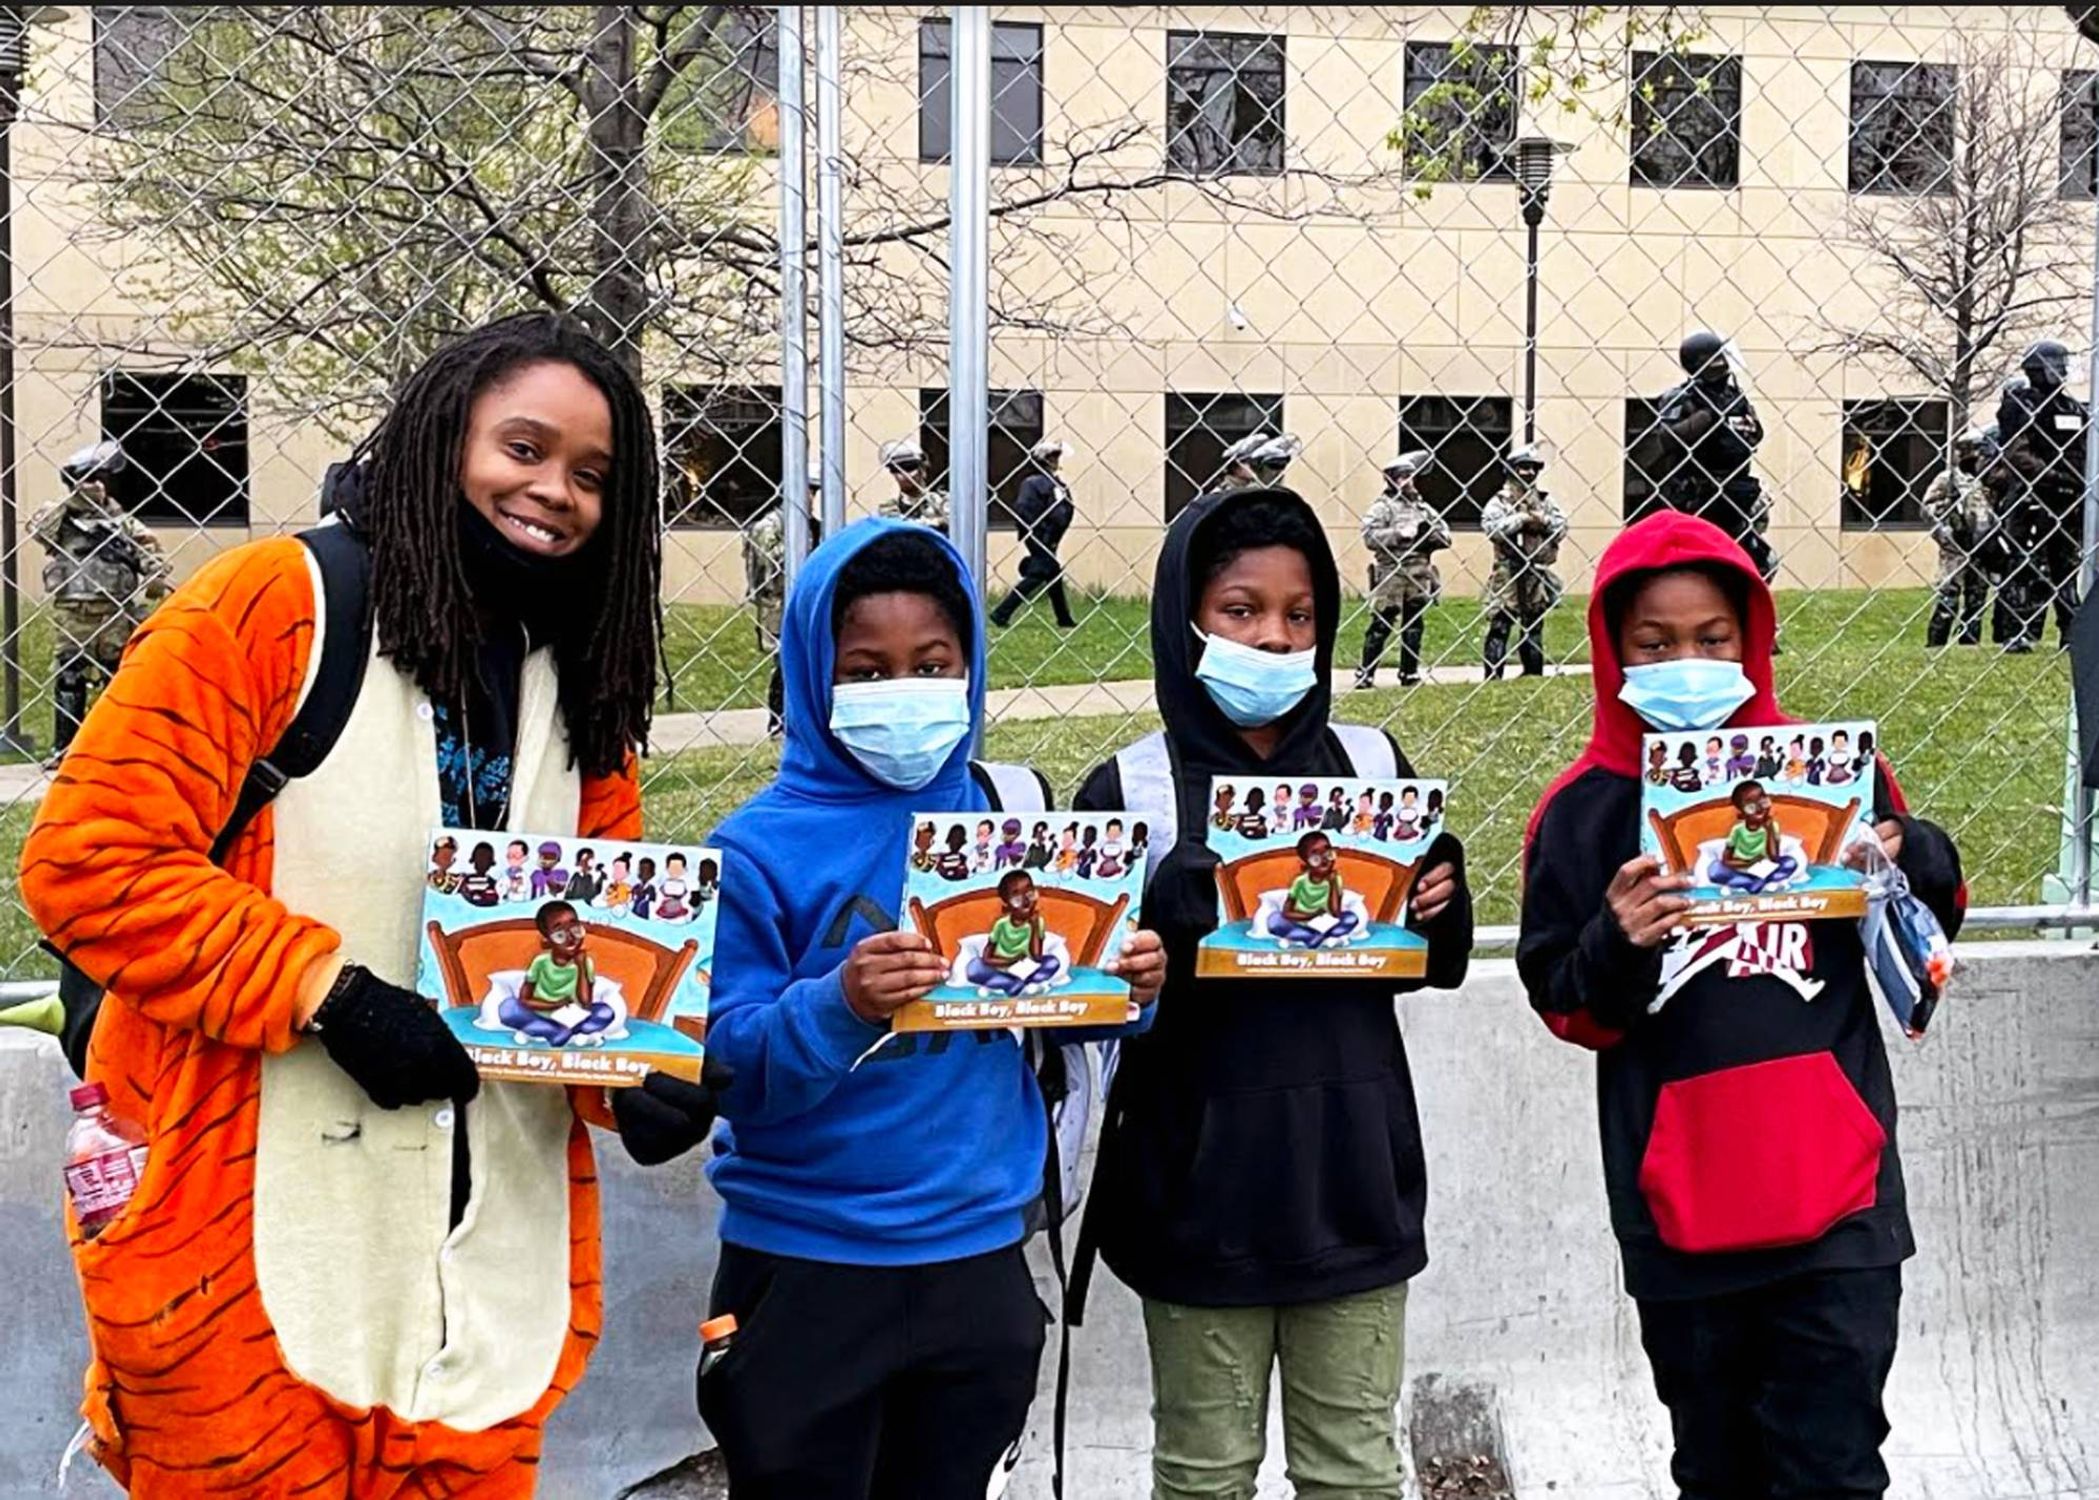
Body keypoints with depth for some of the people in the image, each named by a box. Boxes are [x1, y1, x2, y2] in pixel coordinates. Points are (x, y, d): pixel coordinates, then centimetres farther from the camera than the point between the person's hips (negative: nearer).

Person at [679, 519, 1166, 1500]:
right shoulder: (761, 849, -11)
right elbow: (725, 1069, -15)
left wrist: (1126, 990, -13)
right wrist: (836, 1007, -33)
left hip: (980, 1257, 4)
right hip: (808, 1266, -3)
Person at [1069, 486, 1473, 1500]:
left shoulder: (1373, 765, 4)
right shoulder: (1133, 791, -5)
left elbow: (1432, 962, 13)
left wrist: (1439, 906, -8)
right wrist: (1181, 917, -23)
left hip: (1353, 1176, 2)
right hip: (1203, 1186, -2)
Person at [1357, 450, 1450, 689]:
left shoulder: (1422, 506, 16)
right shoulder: (1382, 506, -2)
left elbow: (1445, 534, 16)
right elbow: (1370, 536, -14)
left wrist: (1430, 536, -5)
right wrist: (1400, 534, -17)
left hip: (1420, 576, 6)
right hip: (1391, 573, -6)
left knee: (1414, 626, 10)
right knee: (1381, 625, -5)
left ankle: (1410, 673, 18)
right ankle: (1365, 674, -1)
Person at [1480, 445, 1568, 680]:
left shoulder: (1545, 501, 13)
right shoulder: (1501, 501, -1)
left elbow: (1562, 527, 7)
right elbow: (1491, 527, -17)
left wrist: (1543, 521, -10)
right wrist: (1522, 518, -16)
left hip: (1537, 573, 5)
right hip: (1508, 572, -5)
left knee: (1534, 625, 12)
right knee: (1499, 624, -7)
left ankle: (1534, 674, 19)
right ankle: (1493, 677, -7)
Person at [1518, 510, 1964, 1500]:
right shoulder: (1584, 811, 0)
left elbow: (1934, 920, 12)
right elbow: (1566, 1011, 0)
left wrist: (1912, 862, -10)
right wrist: (1615, 946, -20)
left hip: (1833, 1189, -1)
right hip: (1679, 1198, 1)